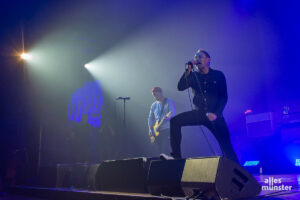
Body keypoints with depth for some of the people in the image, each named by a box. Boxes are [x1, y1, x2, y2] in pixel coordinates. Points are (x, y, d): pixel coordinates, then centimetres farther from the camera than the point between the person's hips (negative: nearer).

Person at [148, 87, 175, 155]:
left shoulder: (169, 102, -3)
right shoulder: (154, 105, 14)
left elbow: (171, 115, -16)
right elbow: (150, 118, 15)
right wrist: (150, 129, 2)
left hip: (167, 130, -6)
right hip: (157, 132, 6)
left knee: (165, 151, -14)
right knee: (161, 152, 6)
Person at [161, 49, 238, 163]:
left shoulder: (218, 75, 3)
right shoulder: (193, 76, 7)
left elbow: (223, 97, -1)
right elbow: (180, 87, -9)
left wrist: (216, 114, -13)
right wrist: (188, 71, -18)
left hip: (215, 115, -2)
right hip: (198, 113, 2)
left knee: (226, 146, -6)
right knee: (175, 121, -20)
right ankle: (176, 155, -18)